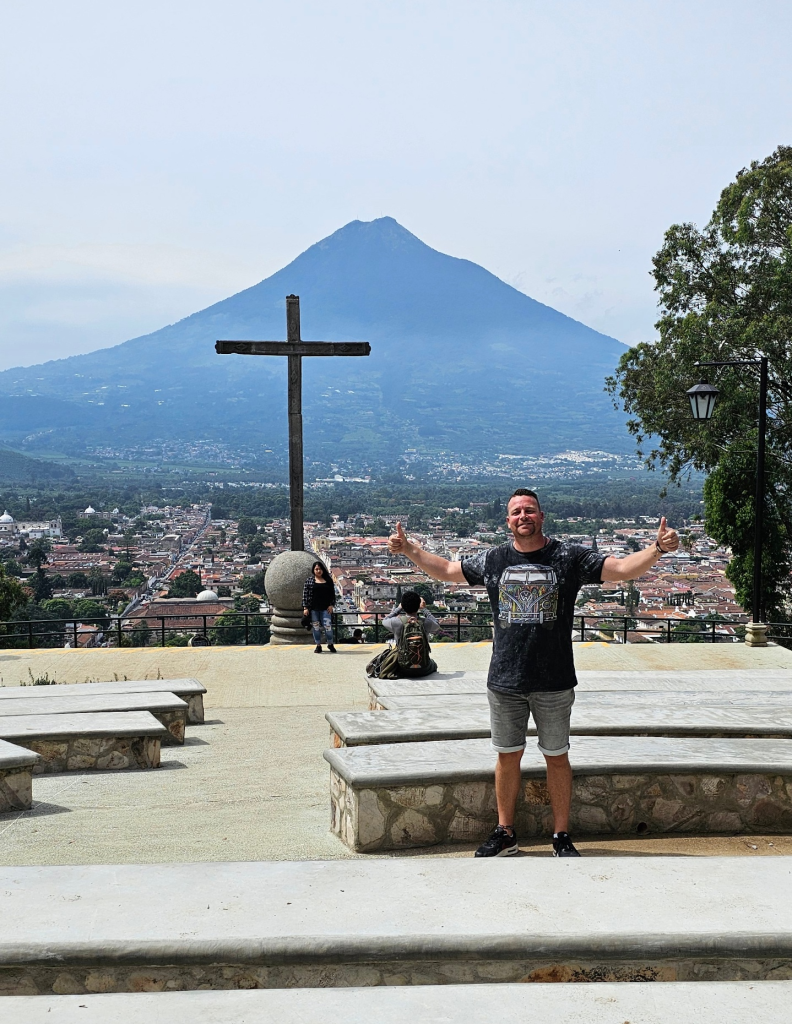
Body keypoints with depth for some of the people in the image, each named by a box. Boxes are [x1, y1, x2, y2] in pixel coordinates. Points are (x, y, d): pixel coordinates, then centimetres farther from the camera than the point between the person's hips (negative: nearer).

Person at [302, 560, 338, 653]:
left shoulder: (328, 580, 8)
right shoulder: (309, 580, 5)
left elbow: (333, 594, 11)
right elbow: (305, 594, 2)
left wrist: (331, 605, 0)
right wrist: (305, 607, -4)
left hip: (325, 608, 0)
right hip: (313, 609, 0)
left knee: (328, 626, -6)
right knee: (316, 627, 4)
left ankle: (330, 644, 12)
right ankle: (318, 646, 14)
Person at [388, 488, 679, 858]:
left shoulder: (569, 557, -3)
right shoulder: (492, 560, 5)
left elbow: (623, 568, -6)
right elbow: (447, 570, 18)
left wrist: (657, 548, -20)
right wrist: (409, 549, 13)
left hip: (554, 682, -2)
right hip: (504, 680, 2)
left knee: (557, 757, 8)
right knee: (508, 756, 11)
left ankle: (562, 837, 20)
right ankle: (504, 834, 25)